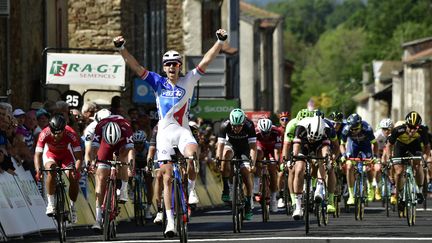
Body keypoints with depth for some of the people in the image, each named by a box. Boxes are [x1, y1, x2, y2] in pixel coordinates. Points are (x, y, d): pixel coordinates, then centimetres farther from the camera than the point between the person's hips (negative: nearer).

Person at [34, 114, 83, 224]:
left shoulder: (71, 134, -33)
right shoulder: (45, 134, -33)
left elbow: (79, 156, -32)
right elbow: (37, 154, -33)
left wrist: (77, 170, -50)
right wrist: (38, 169, -51)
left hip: (66, 156, 1)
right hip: (51, 155, -1)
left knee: (74, 179, -19)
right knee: (51, 171, -33)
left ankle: (72, 206, 5)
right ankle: (51, 203, -25)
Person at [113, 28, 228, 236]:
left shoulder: (188, 81, 3)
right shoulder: (158, 82, 4)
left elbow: (206, 61, -4)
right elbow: (135, 67, -3)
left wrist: (220, 42, -14)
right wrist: (121, 49, -16)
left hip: (183, 131, -1)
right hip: (165, 132, 1)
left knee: (192, 155, -33)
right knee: (167, 177, 1)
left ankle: (191, 188, -6)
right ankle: (170, 220, 6)